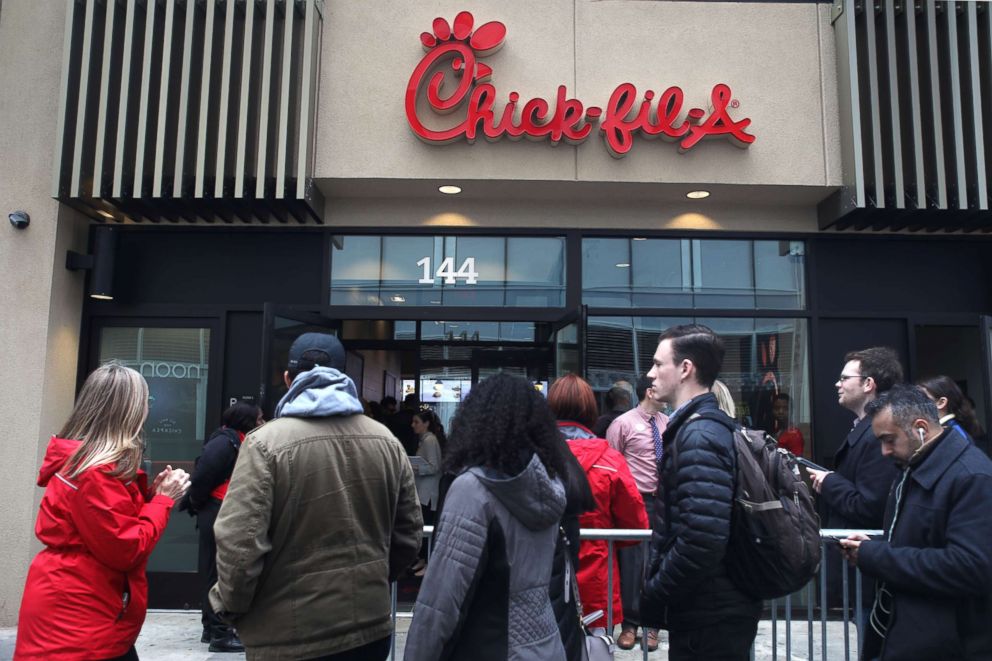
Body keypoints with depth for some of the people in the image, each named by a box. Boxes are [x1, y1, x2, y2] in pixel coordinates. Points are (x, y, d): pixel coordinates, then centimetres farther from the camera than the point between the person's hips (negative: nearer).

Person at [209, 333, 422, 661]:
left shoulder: (266, 442, -16)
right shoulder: (387, 441, 0)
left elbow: (239, 544, -19)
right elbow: (408, 536, 6)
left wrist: (230, 606, -1)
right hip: (371, 627, 4)